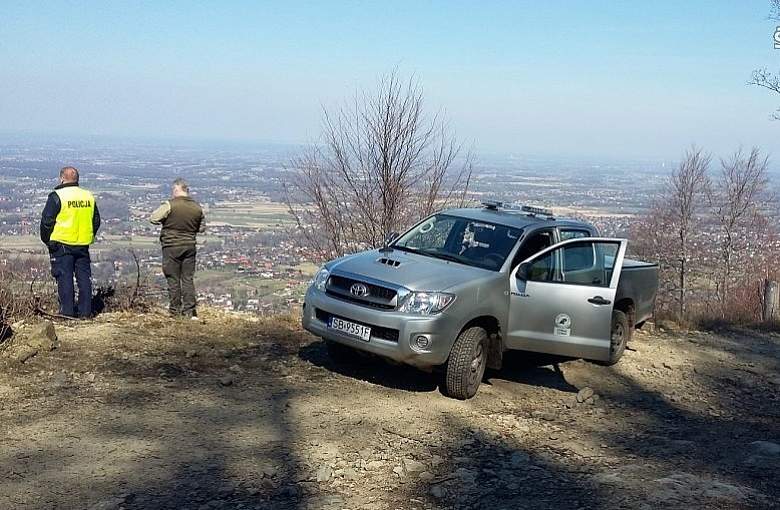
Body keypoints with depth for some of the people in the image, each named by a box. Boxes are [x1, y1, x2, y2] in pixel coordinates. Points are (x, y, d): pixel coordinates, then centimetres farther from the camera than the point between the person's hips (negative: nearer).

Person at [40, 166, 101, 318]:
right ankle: (85, 311, 10)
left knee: (64, 278, 1)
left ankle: (67, 312, 1)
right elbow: (96, 221, 15)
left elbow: (47, 221, -8)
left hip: (61, 244, -4)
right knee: (84, 277, 9)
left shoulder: (57, 196, -9)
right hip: (83, 245, 4)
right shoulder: (89, 196, 8)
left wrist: (46, 240, 6)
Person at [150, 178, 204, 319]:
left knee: (173, 279, 5)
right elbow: (201, 228, 11)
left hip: (171, 247, -4)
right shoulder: (197, 208, 2)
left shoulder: (170, 205, -14)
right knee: (188, 279, 9)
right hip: (190, 246, 4)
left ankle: (175, 311, 10)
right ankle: (190, 311, 7)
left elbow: (154, 219, -7)